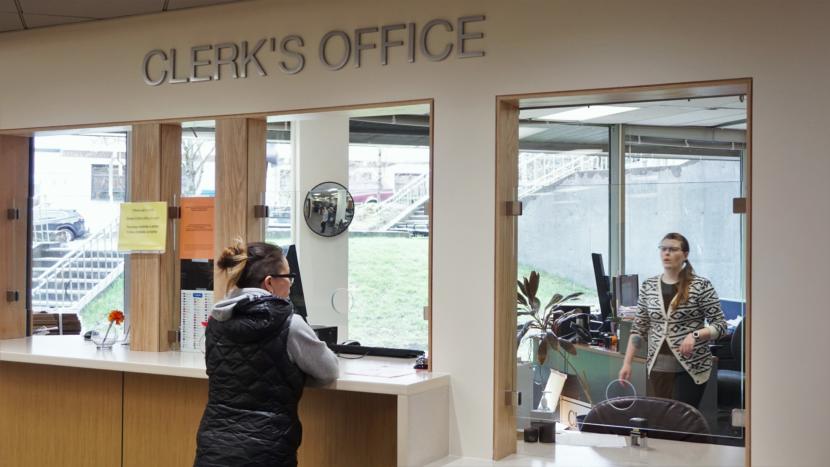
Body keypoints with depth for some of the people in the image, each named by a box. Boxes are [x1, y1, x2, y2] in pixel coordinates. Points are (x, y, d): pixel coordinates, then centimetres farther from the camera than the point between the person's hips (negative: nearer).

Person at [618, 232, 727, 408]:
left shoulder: (701, 286, -5)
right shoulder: (648, 286, 6)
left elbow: (720, 325, -3)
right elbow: (639, 328, 10)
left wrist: (695, 335, -20)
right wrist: (627, 362, 3)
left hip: (691, 367, -3)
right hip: (657, 367, 3)